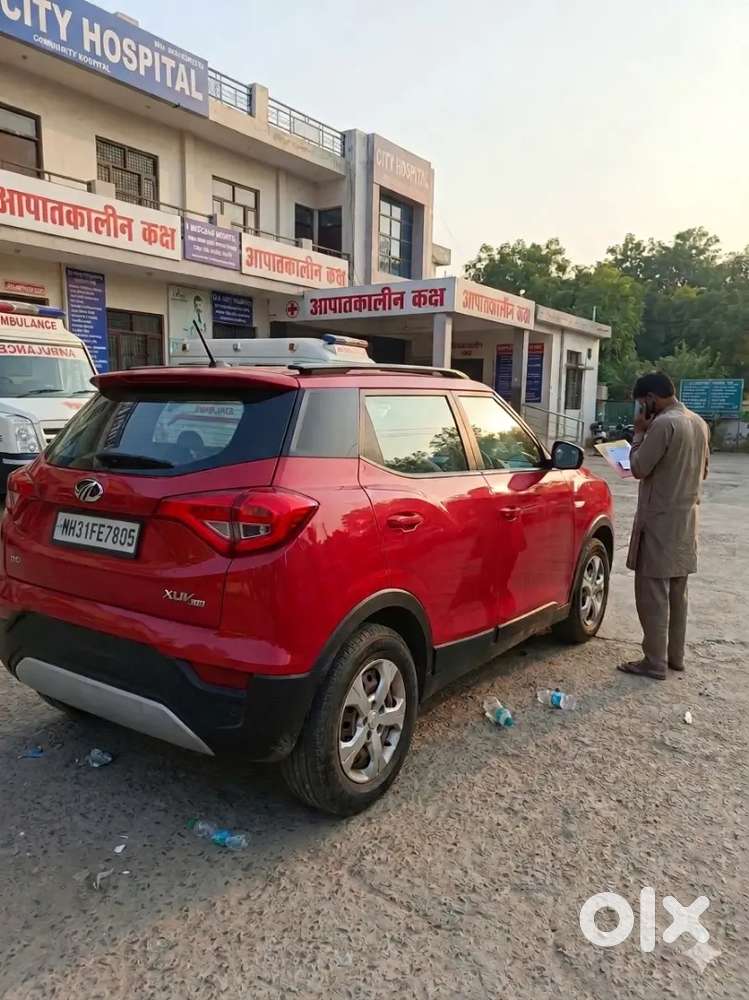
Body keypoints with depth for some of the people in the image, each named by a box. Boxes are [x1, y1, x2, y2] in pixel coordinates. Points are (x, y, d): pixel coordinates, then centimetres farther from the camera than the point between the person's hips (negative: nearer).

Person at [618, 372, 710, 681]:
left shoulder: (664, 424, -18)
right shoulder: (699, 423, 10)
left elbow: (638, 468, -14)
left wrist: (639, 433, -4)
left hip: (661, 519, -9)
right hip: (686, 518, 9)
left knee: (652, 592, -2)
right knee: (677, 591, 16)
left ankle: (655, 662, 3)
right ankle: (675, 655, 25)